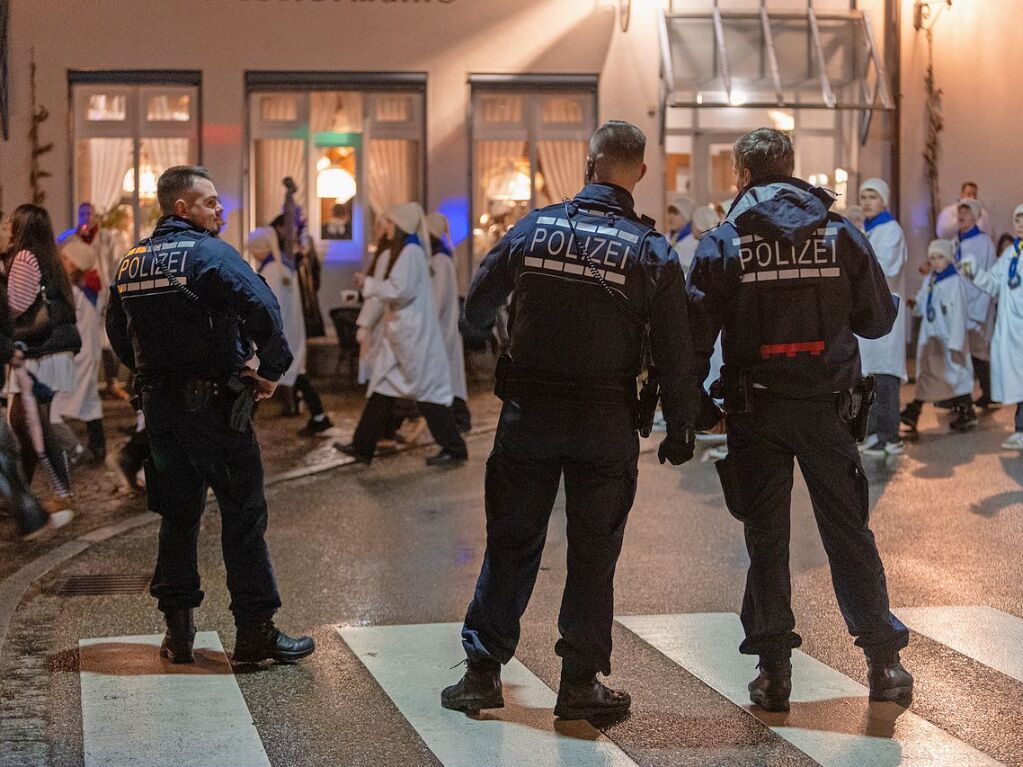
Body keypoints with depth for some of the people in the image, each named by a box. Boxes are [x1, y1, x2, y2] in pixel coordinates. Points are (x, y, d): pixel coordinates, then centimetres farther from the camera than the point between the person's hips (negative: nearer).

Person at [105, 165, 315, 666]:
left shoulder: (131, 262, 10)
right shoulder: (208, 253, -12)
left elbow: (117, 334, 17)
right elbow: (263, 309, -23)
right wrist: (272, 370, -11)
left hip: (159, 406, 7)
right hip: (214, 401, -7)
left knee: (177, 514, 14)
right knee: (243, 513, 0)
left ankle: (178, 630, 16)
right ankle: (256, 632, 1)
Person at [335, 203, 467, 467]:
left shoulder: (411, 252, -16)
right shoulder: (406, 250, 14)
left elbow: (400, 290, -22)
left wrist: (368, 283, -11)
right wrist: (371, 284, 13)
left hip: (413, 334, -10)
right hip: (402, 331, 10)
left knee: (427, 389, -5)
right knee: (383, 387, 10)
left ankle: (454, 449, 2)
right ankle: (363, 446, 13)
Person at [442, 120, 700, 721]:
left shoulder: (534, 227, -1)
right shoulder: (653, 251, -6)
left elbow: (477, 308, 9)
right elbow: (675, 352, -6)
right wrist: (680, 429, 5)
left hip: (528, 415, 2)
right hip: (606, 423, -2)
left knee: (512, 543, 11)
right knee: (593, 554, 8)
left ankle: (483, 670, 15)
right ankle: (581, 682, 11)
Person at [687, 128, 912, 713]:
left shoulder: (724, 243, -4)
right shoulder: (841, 234, 0)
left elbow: (696, 333, -8)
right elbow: (879, 319, 6)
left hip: (755, 409, -1)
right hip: (828, 407, 1)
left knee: (766, 537, 7)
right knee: (848, 531, 10)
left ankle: (773, 669, 9)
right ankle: (883, 659, 14)